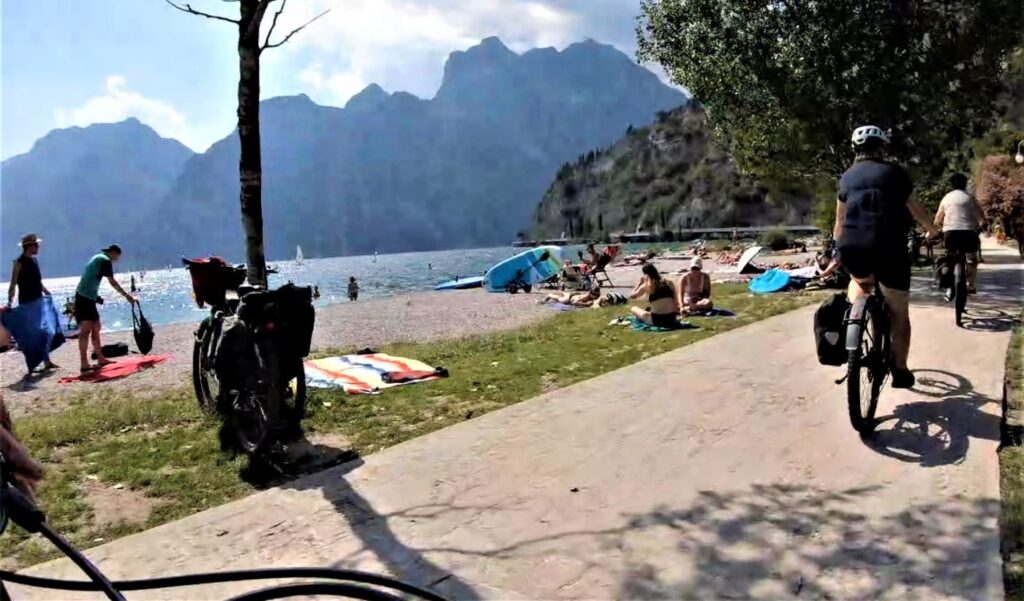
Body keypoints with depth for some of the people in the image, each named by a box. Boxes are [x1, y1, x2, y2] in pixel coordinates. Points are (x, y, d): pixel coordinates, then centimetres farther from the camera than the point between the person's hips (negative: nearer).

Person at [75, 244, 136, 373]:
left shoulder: (97, 257, 20)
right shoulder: (105, 260, -7)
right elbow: (112, 282, -9)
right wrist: (127, 296, -5)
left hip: (88, 297, 10)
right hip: (85, 298, -10)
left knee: (96, 327, 16)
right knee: (86, 330, -13)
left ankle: (100, 359, 24)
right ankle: (84, 364, -16)